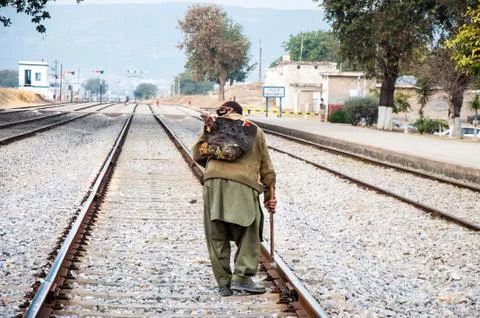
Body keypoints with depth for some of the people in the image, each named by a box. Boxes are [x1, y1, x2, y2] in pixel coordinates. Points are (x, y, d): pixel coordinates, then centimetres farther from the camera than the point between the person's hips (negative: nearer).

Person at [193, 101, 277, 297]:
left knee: (217, 237, 8)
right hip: (244, 185, 0)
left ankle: (224, 283, 9)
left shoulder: (215, 126, 18)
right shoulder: (256, 131, 22)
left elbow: (197, 156, 16)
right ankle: (242, 277, -6)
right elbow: (266, 167, 20)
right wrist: (270, 195, 23)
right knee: (249, 235, 7)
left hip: (214, 182, 1)